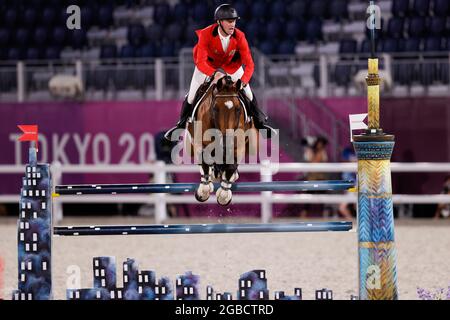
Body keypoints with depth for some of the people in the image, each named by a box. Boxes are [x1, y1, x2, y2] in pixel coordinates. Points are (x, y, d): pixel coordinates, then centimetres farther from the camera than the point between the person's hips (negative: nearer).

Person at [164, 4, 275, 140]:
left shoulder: (239, 37, -31)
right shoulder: (205, 35, -37)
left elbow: (249, 63, -30)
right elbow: (200, 62, -41)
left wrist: (243, 81, -48)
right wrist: (215, 74, -59)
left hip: (231, 66, 1)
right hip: (207, 65, -1)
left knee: (248, 94, 1)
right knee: (192, 96, 2)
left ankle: (260, 123, 25)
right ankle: (181, 124, 29)